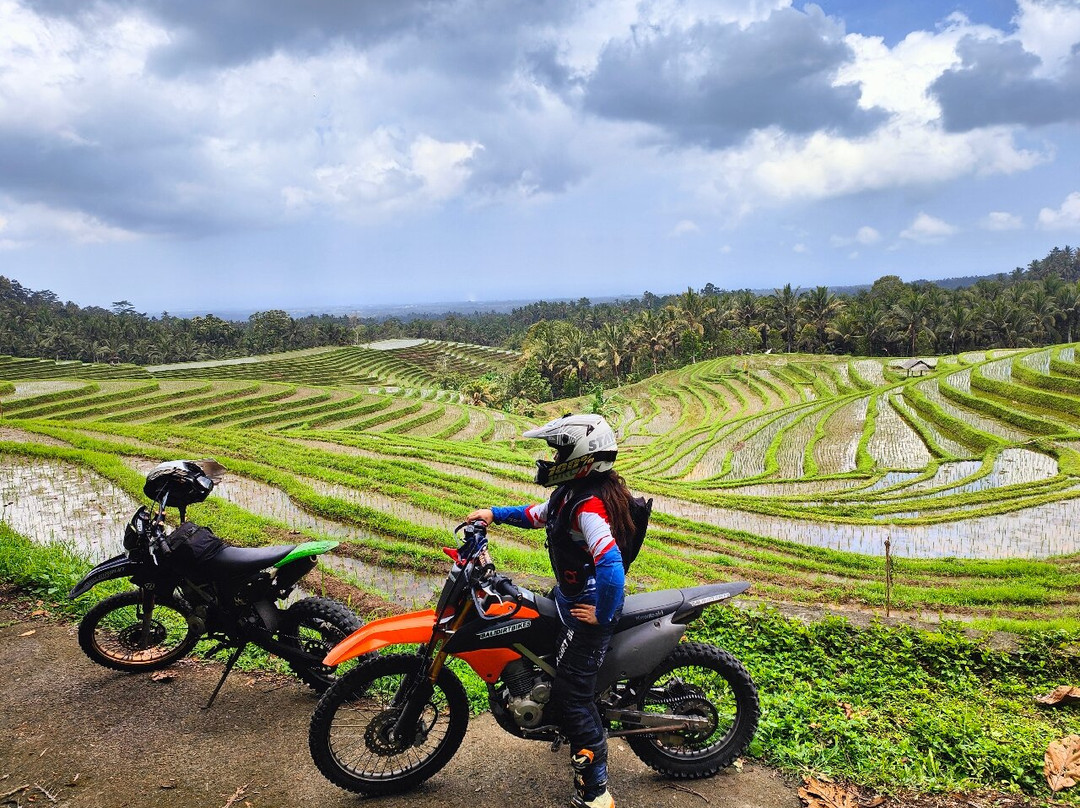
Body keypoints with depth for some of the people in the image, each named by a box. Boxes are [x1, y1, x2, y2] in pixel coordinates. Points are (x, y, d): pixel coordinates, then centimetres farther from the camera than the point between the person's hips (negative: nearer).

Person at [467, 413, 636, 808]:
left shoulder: (589, 506, -29)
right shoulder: (572, 492, 3)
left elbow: (610, 564, -39)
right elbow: (537, 515, 21)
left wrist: (603, 615, -27)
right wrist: (494, 514, 14)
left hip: (586, 611, -11)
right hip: (572, 597, 11)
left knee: (571, 697, -4)